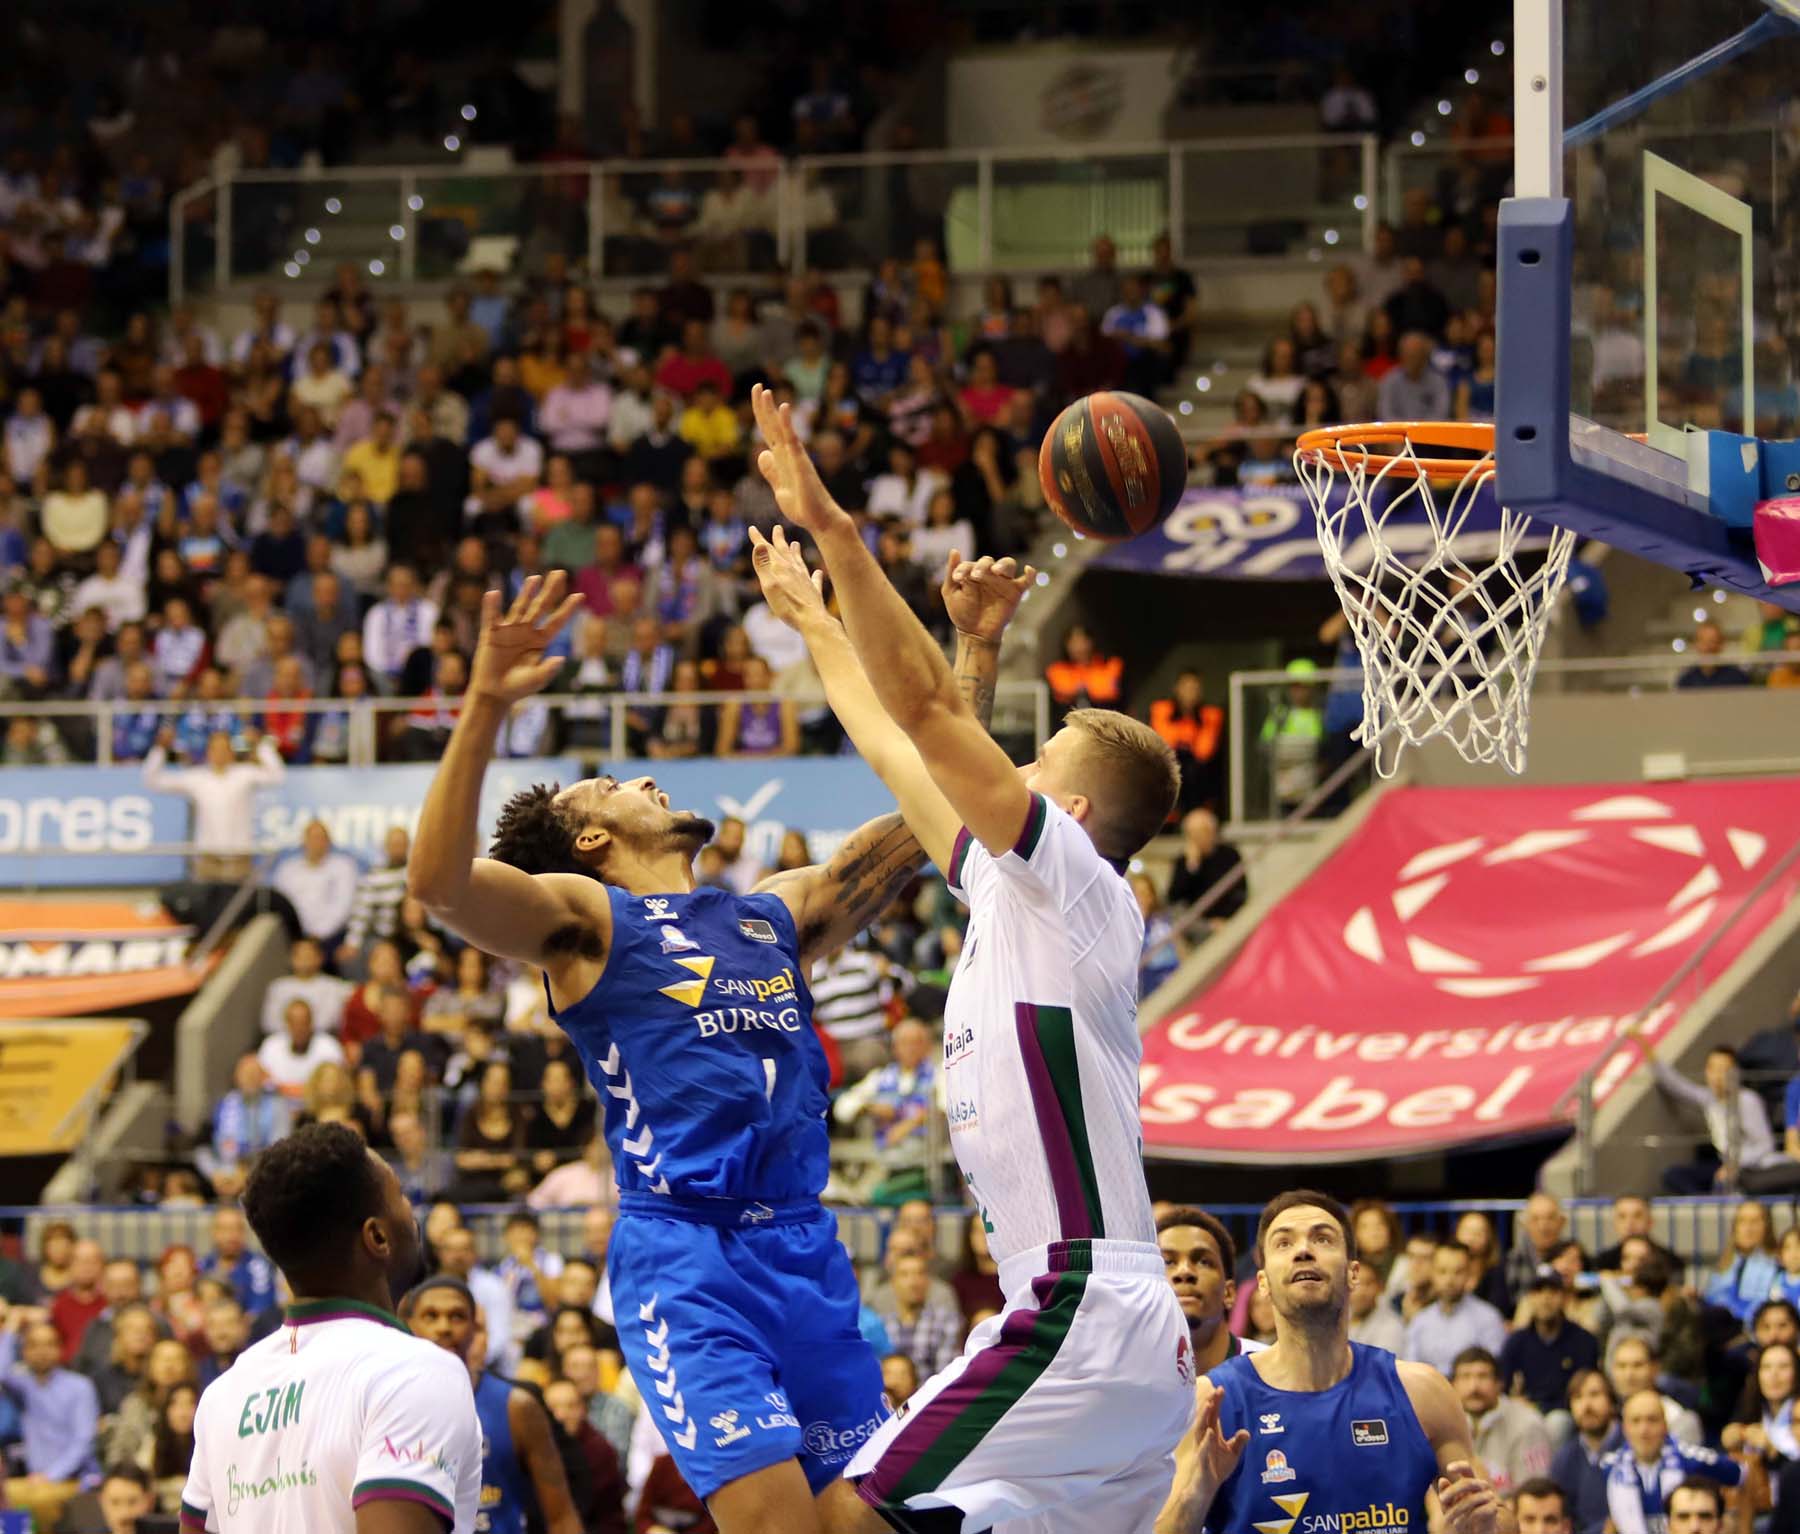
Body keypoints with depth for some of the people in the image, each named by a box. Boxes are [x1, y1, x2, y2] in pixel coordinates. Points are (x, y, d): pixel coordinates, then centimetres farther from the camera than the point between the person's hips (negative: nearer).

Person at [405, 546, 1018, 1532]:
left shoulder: (777, 915, 24)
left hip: (805, 1247, 6)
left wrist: (976, 655, 18)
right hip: (681, 1252, -6)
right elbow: (440, 883, -13)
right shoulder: (584, 917, 6)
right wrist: (485, 706, -24)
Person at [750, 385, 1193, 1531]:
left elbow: (927, 711, -12)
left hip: (1083, 1311, -10)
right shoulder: (1011, 893, 19)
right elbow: (905, 753, 31)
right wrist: (813, 619, 41)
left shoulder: (1077, 880, -4)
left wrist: (831, 525, -11)